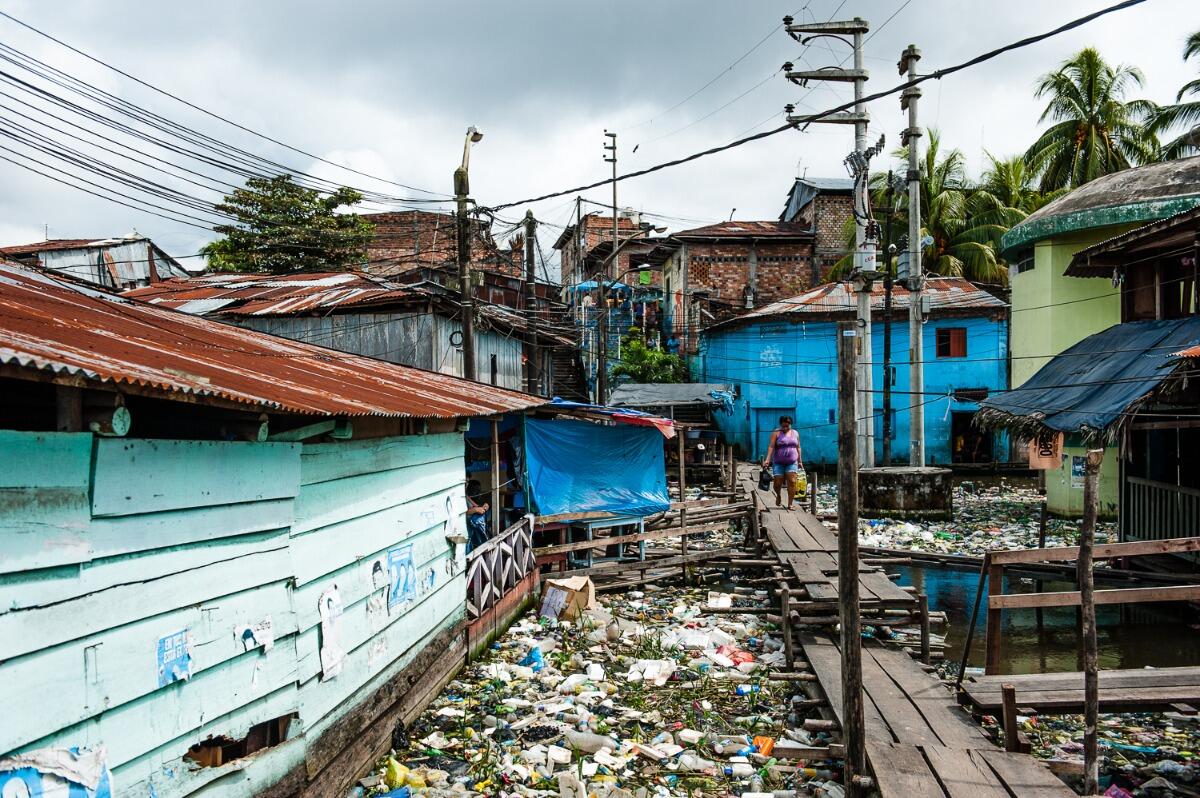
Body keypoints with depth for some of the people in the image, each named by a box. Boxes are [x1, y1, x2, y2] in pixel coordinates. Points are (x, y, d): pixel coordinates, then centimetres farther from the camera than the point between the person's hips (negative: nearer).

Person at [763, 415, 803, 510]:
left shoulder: (795, 433, 11)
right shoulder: (776, 433, -2)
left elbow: (798, 448, 16)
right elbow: (771, 446, -12)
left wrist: (800, 461, 14)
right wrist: (767, 459, -23)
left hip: (792, 463, 2)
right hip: (778, 463, -2)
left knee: (792, 482, -10)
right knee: (777, 483, -2)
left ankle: (790, 504, -7)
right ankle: (778, 495, 31)